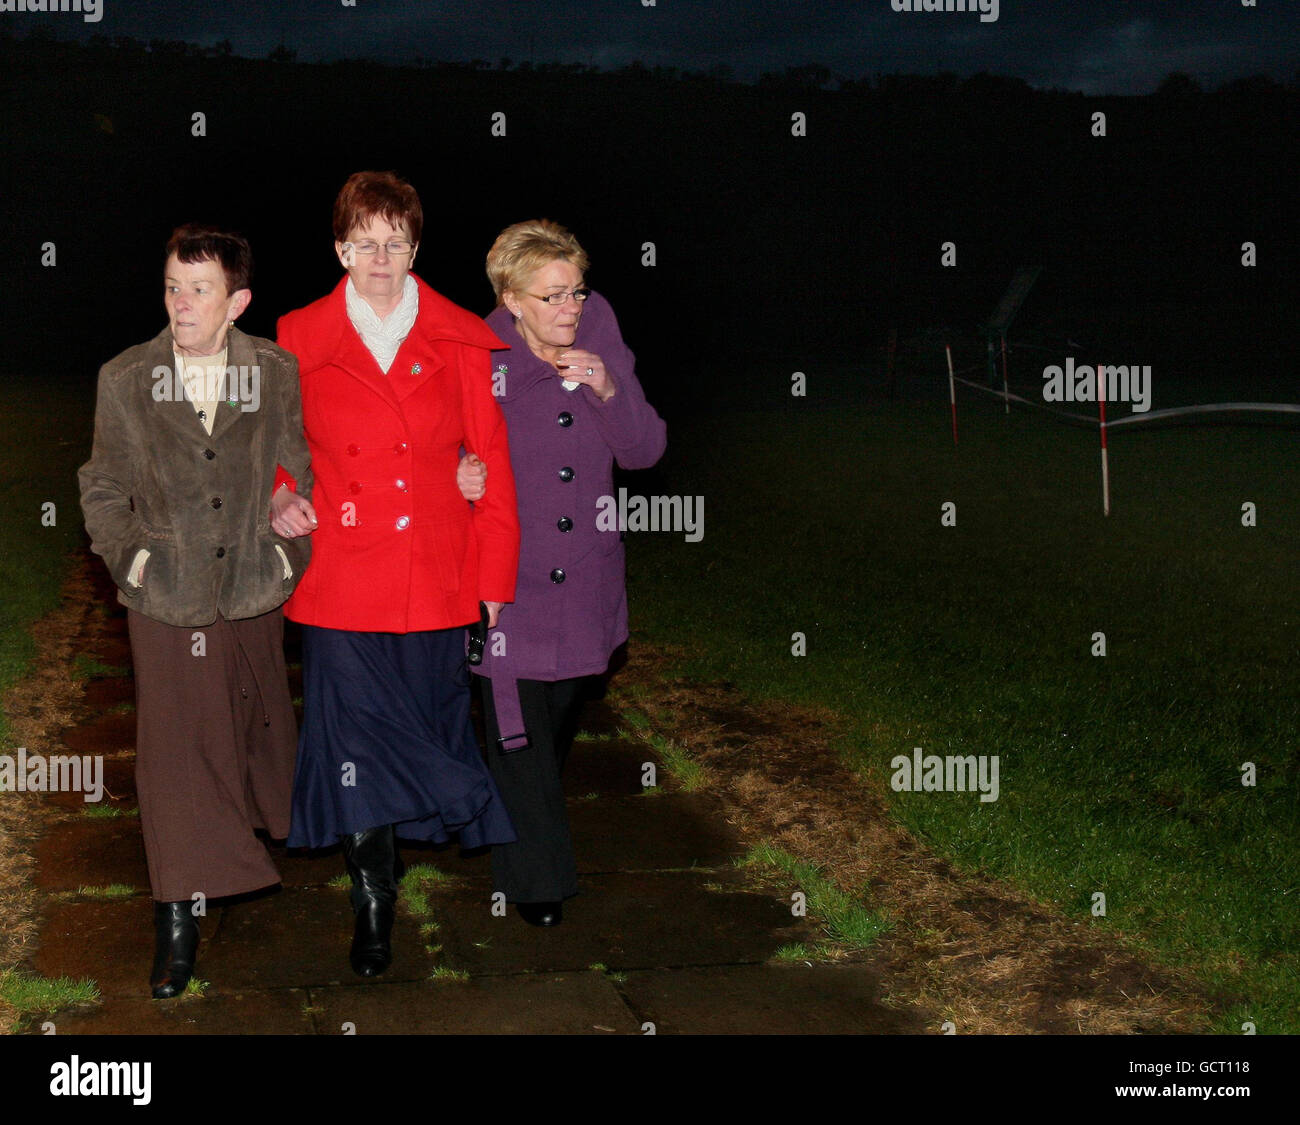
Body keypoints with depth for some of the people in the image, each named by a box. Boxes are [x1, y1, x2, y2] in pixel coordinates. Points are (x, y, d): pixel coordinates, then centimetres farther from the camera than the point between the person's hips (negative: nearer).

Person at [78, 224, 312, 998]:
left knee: (258, 730, 17)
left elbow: (300, 471, 7)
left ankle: (268, 836, 45)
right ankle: (179, 922, 7)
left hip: (254, 592, 1)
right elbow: (103, 487, 6)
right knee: (175, 751, -1)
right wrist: (129, 557, -4)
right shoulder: (125, 380, -3)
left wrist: (290, 547, -1)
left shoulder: (277, 372, -3)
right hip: (167, 598, -1)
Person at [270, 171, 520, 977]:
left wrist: (496, 572, 1)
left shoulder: (459, 341, 3)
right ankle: (373, 903, 13)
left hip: (438, 577, 1)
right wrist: (282, 497, -8)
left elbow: (492, 459, 5)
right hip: (342, 575, -1)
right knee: (354, 736, 0)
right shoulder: (301, 339, 2)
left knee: (431, 723, 10)